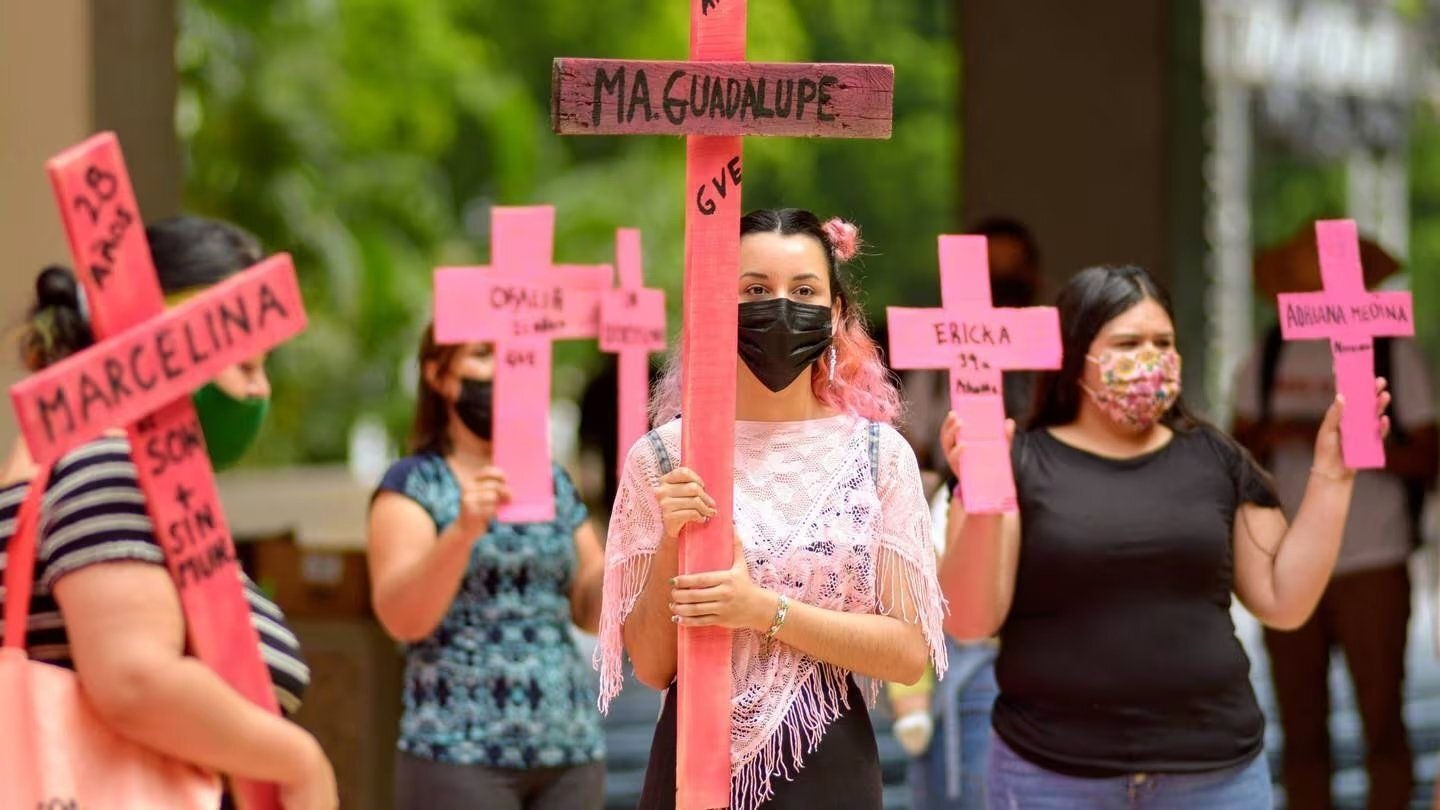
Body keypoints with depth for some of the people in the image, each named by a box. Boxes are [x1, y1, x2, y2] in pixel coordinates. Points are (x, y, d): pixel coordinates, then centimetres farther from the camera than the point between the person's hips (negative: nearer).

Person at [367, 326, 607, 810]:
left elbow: (594, 611, 13)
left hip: (572, 750, 5)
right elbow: (402, 618, -11)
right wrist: (464, 531, -25)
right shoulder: (413, 483, 1)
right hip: (458, 752, -5)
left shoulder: (555, 483, 15)